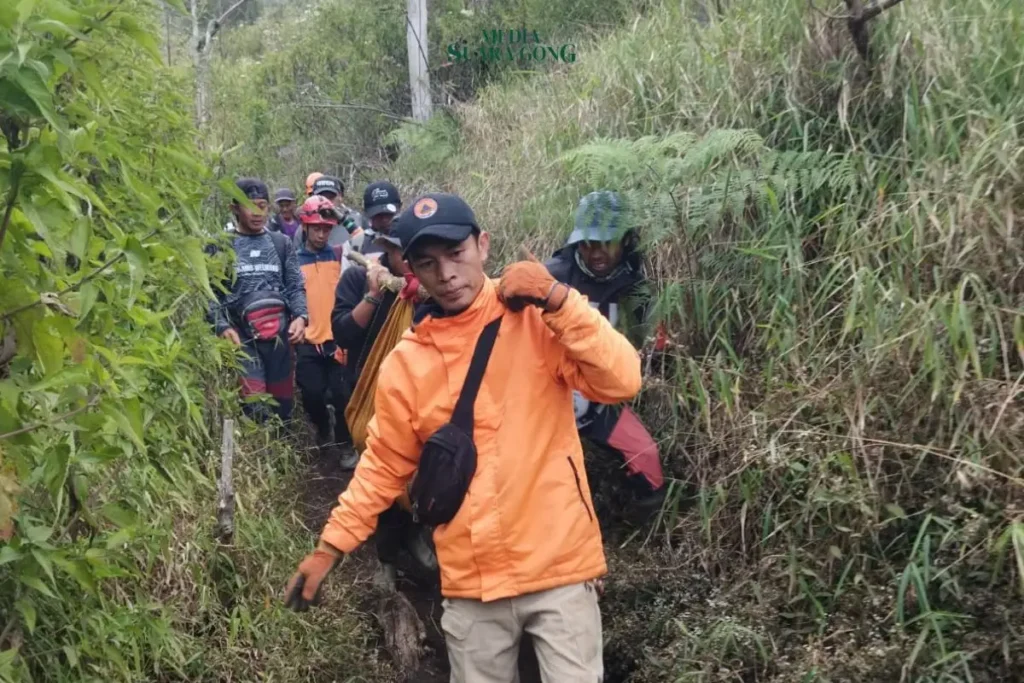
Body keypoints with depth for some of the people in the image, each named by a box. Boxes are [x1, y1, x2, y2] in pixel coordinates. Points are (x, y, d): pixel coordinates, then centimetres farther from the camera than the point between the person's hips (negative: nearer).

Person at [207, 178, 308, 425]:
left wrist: (300, 316, -7)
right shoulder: (220, 246, 4)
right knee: (254, 407, -14)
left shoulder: (282, 243, 14)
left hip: (281, 335, 3)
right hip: (243, 337, -3)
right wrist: (222, 327, -15)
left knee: (282, 403, 9)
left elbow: (296, 286, 12)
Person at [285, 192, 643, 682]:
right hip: (470, 581, 3)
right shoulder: (405, 363, 1)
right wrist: (330, 547, 7)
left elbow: (620, 382, -17)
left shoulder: (539, 319, -5)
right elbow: (382, 466, 10)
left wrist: (558, 298, -22)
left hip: (558, 565, -2)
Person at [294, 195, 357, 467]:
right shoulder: (294, 260, 5)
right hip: (308, 342, 0)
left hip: (337, 338, 0)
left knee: (341, 394, -3)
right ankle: (323, 431, 31)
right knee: (312, 394, 1)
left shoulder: (340, 256, 7)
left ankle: (346, 445, 14)